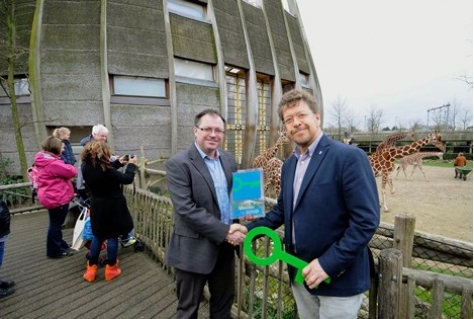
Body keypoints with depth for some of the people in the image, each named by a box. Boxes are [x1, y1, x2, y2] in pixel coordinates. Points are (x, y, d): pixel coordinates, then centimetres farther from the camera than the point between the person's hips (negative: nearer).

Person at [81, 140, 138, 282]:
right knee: (112, 236, 7)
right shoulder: (106, 170, -26)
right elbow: (127, 179, -20)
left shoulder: (86, 167, -5)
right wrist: (131, 164, -6)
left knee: (97, 236, 19)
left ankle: (91, 269, 25)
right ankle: (111, 269, 19)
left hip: (97, 207, 7)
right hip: (112, 207, -7)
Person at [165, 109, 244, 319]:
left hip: (225, 244, 6)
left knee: (224, 301, 23)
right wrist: (224, 231, -21)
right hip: (194, 248, -5)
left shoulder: (228, 159, 5)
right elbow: (186, 209, -22)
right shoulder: (178, 164, -15)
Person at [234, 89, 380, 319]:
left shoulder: (349, 157, -17)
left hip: (339, 277, -6)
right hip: (300, 273, 7)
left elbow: (366, 220, -20)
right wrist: (249, 229, 2)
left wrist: (328, 263, -22)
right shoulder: (289, 164, 6)